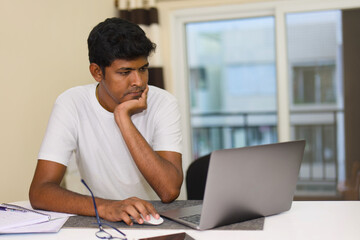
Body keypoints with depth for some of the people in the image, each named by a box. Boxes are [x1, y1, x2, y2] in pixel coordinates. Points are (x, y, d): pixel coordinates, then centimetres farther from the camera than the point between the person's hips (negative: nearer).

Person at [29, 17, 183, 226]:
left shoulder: (164, 104, -8)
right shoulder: (72, 105, -8)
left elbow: (170, 191, -19)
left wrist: (123, 118, -21)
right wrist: (105, 206, -32)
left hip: (160, 220, -1)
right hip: (101, 224, 1)